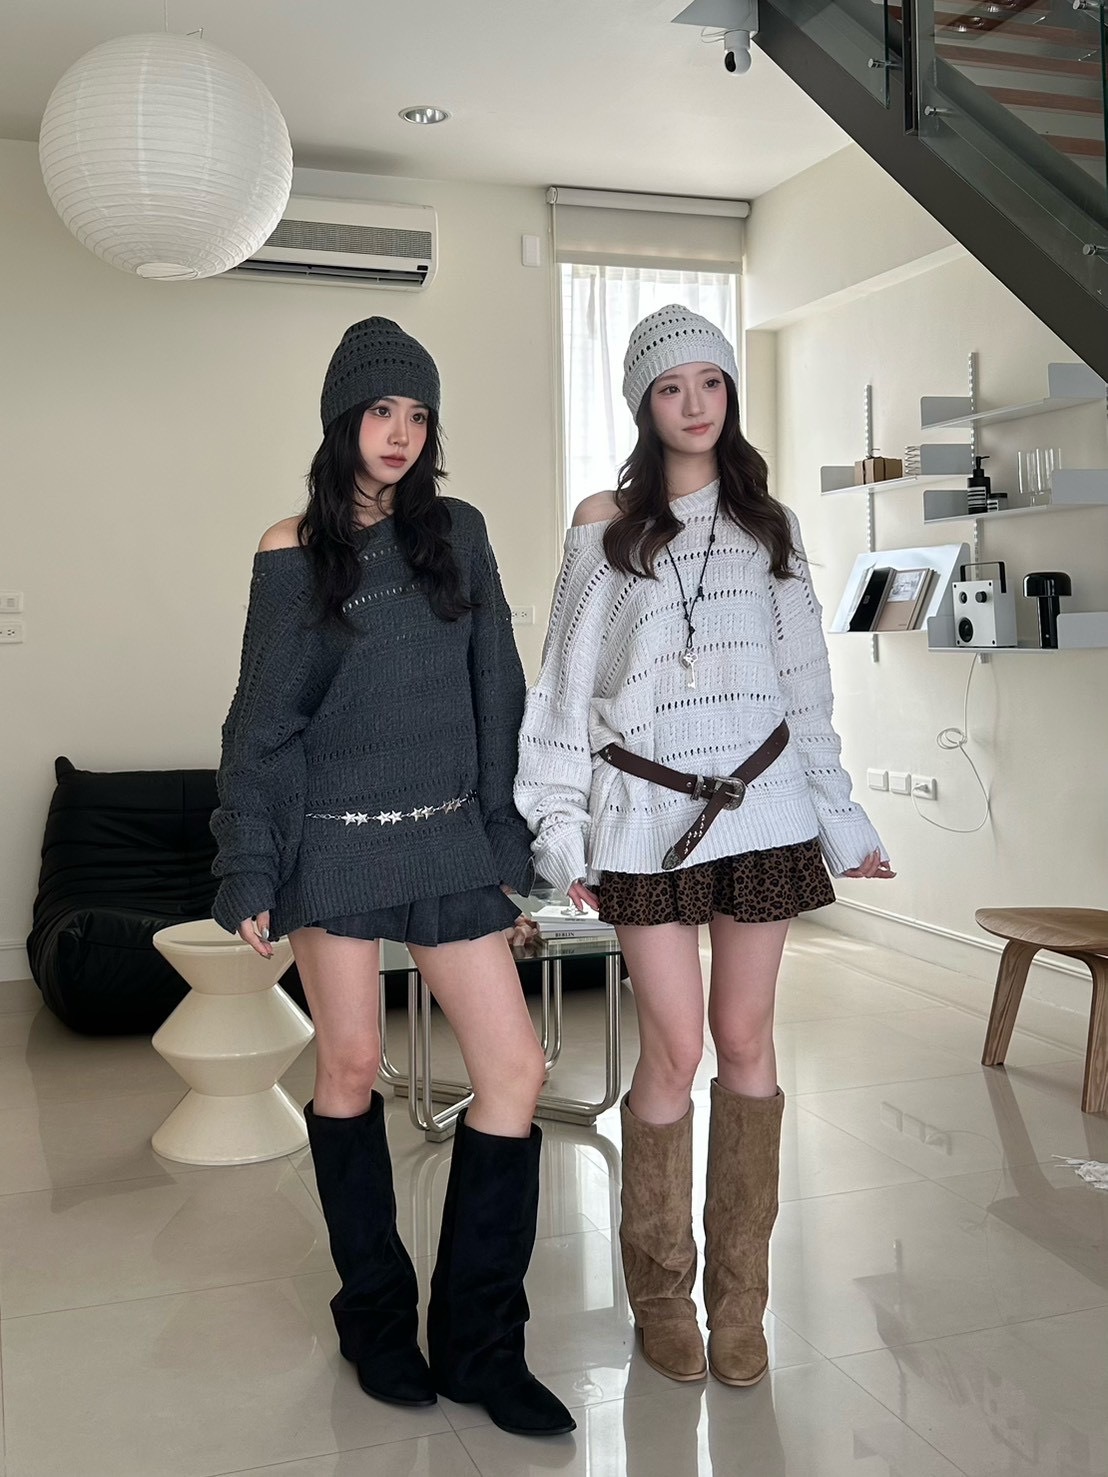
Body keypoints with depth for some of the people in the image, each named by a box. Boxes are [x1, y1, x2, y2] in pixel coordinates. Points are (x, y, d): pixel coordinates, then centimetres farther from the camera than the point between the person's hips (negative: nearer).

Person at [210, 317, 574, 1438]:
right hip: (334, 838, -2)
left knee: (515, 1069, -4)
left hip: (448, 838, 2)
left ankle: (478, 1343, 10)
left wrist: (512, 843, 6)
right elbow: (261, 721, 2)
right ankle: (376, 1317, 26)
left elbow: (497, 697, 8)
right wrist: (248, 872, -2)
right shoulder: (292, 553, 1)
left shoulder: (458, 534, 7)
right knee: (350, 1068, 5)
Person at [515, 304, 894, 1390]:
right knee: (675, 1050, -3)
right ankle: (658, 1289, 18)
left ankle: (738, 1296, 19)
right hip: (646, 812, -2)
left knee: (745, 1043, 5)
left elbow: (805, 681, 14)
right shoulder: (606, 524, 4)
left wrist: (842, 820, 12)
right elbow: (567, 685, 3)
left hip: (761, 801, 2)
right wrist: (560, 832, -2)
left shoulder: (767, 523, 12)